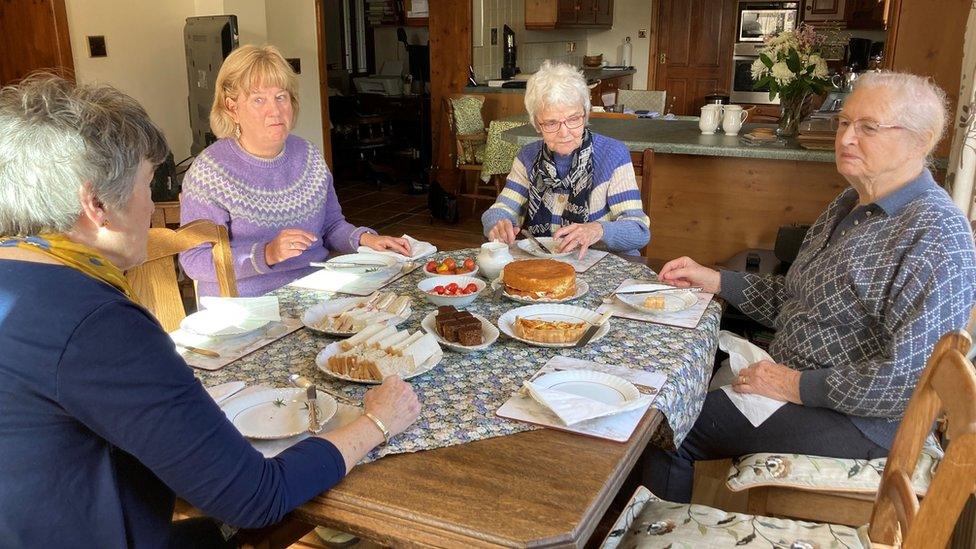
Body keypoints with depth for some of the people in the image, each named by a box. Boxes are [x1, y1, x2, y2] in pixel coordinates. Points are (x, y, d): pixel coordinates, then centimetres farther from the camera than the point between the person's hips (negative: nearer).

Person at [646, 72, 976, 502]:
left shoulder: (938, 240, -20)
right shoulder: (848, 207, 9)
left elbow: (906, 379, -27)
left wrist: (799, 386, -21)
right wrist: (716, 281, 7)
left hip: (857, 420, -9)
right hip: (789, 379, 9)